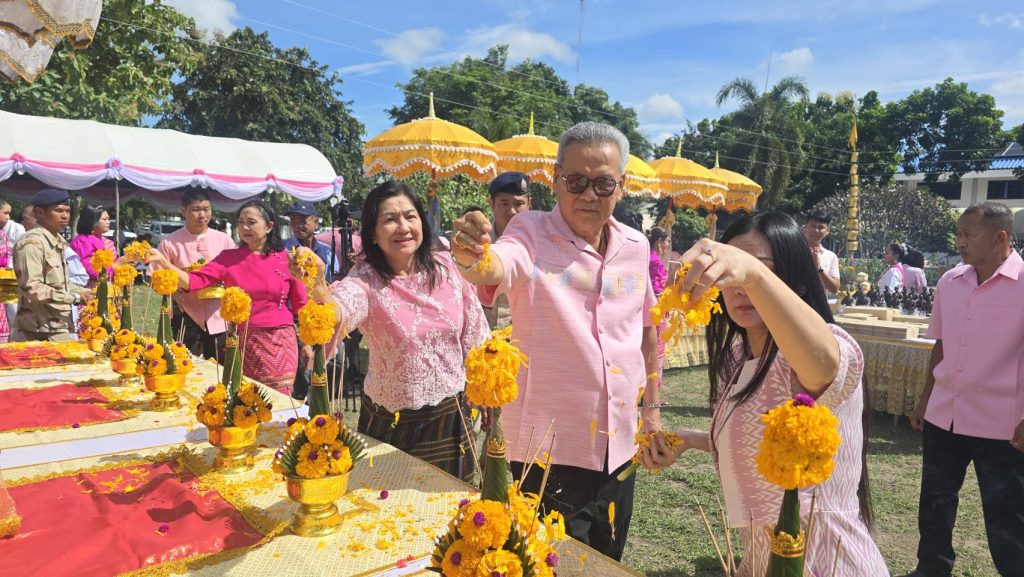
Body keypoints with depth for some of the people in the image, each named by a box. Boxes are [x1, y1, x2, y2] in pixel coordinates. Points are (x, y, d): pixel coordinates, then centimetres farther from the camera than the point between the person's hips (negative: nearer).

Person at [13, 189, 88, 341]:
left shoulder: (57, 241, 14)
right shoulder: (32, 242, -14)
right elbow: (32, 288, -21)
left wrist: (85, 292, 5)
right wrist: (75, 297, -18)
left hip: (59, 325, 9)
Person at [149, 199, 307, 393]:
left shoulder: (286, 259, -1)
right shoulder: (229, 258, 4)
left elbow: (301, 305, 3)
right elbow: (194, 281, -8)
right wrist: (164, 263, -22)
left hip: (279, 343, -2)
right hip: (241, 342, 2)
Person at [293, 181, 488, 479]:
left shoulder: (446, 267, -6)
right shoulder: (367, 280, -15)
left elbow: (475, 337, 2)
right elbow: (336, 315, -36)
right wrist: (317, 285, -57)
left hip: (450, 417, 3)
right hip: (391, 424, -2)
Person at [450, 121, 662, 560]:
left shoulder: (636, 245, 2)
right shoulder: (532, 233, -12)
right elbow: (496, 265, -35)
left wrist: (652, 407, 15)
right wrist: (473, 257, -57)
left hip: (619, 448, 5)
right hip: (546, 451, -5)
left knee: (607, 562, 22)